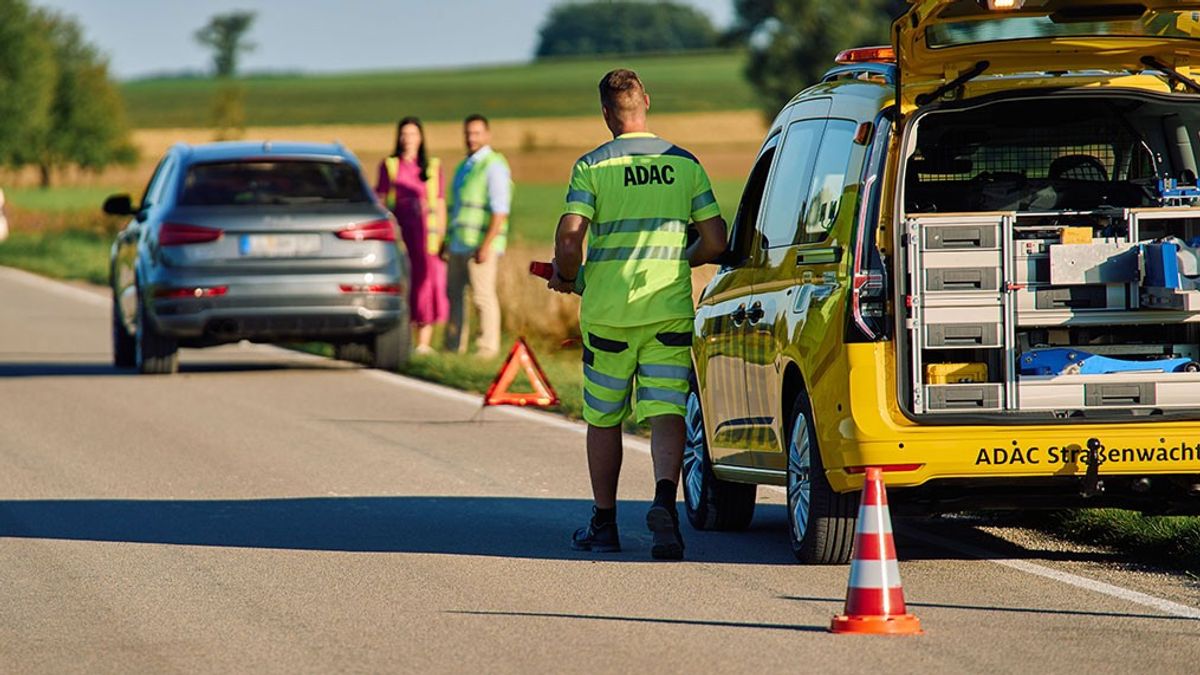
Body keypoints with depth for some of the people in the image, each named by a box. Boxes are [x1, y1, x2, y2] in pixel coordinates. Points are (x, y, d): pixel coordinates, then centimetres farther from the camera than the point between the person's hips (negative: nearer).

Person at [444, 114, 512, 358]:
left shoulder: (494, 166, -7)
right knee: (454, 294, 9)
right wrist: (447, 241, 21)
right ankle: (454, 346, 16)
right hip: (459, 244, 8)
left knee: (483, 296, -7)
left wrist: (486, 245, -21)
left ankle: (488, 347, -3)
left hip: (482, 245, -8)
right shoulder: (465, 166, 19)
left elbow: (500, 211, -15)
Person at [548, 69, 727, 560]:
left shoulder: (593, 166, -4)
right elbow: (715, 242, 4)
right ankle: (664, 497, -30)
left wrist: (565, 276, 6)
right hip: (670, 311, 1)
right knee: (667, 415, -4)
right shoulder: (685, 164, 5)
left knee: (603, 419, 13)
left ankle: (604, 524, 21)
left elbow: (569, 239, -14)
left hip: (608, 311, -1)